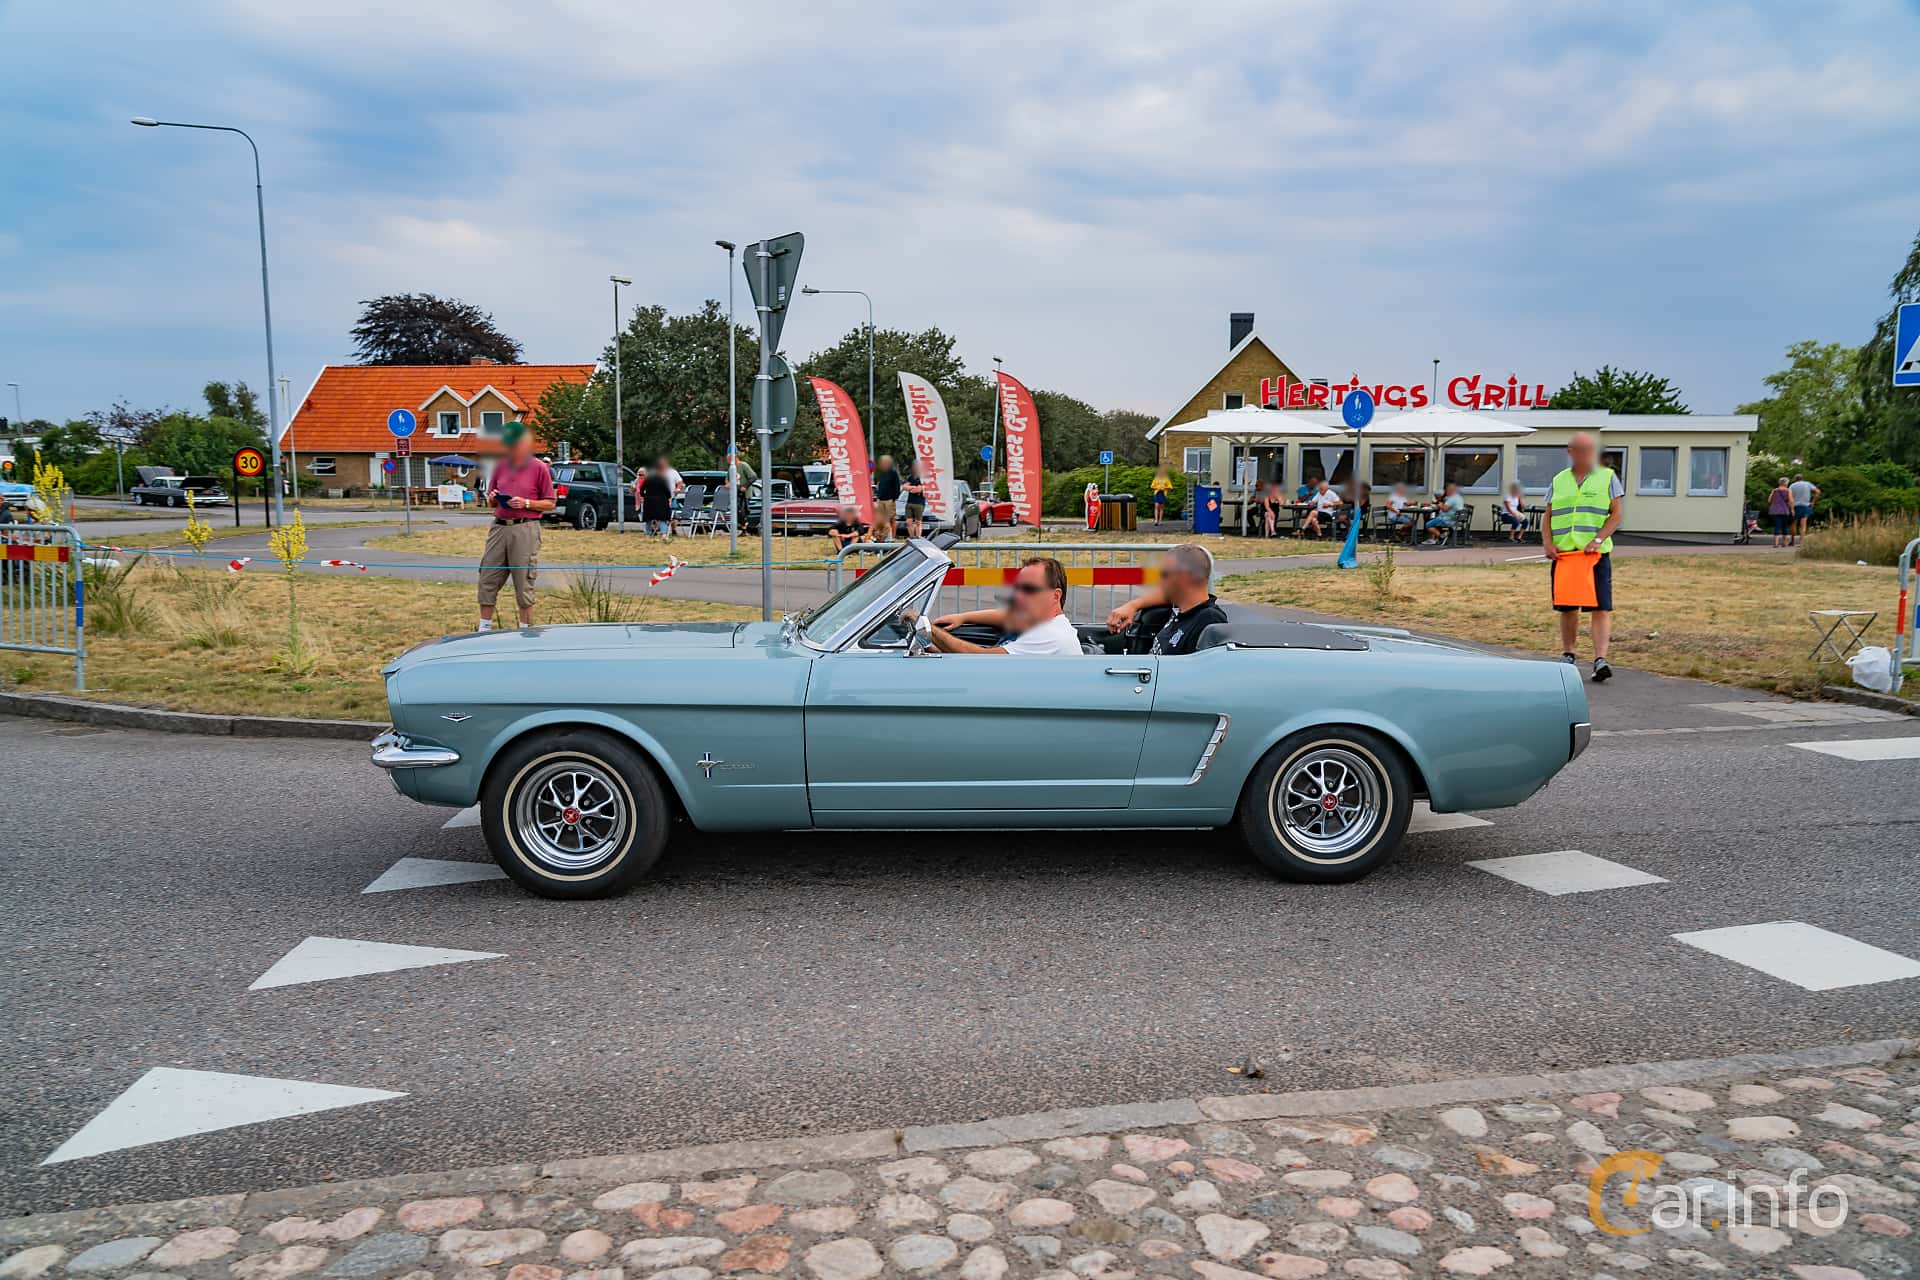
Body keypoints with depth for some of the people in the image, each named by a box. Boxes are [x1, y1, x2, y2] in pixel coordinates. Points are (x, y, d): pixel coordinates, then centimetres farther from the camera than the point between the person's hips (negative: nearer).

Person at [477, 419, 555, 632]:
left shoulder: (539, 468, 0)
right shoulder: (500, 466, 14)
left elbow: (550, 504, 0)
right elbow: (491, 500, 22)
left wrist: (526, 503, -13)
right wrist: (493, 499, -1)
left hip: (525, 529, -5)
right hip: (499, 527, 5)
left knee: (523, 583, 0)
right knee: (488, 579, 5)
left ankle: (525, 629, 9)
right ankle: (484, 627, 14)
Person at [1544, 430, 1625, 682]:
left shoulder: (1607, 477, 7)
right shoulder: (1559, 480, 14)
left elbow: (1616, 515, 1)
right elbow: (1547, 516, 13)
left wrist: (1597, 540, -13)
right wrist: (1548, 543, -4)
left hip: (1597, 554, -3)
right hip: (1563, 553, 3)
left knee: (1601, 607, -10)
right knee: (1567, 607, 10)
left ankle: (1600, 659, -14)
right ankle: (1568, 655, 24)